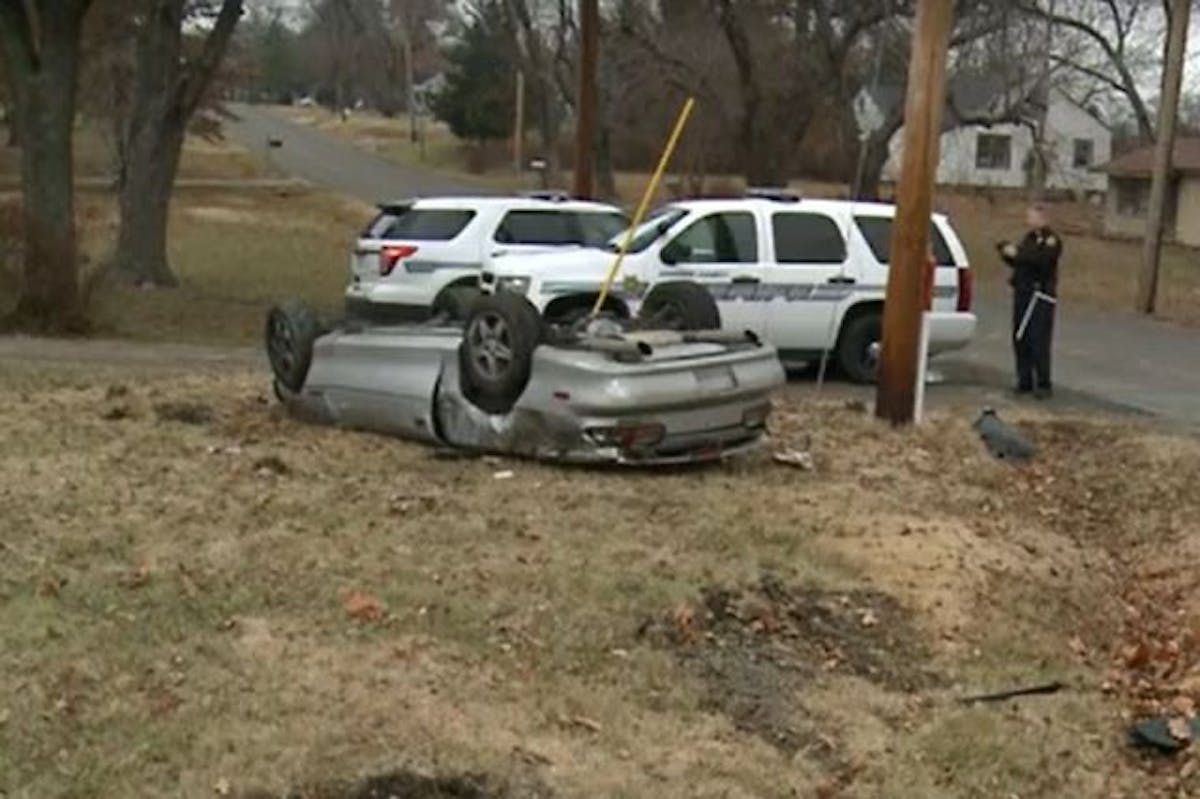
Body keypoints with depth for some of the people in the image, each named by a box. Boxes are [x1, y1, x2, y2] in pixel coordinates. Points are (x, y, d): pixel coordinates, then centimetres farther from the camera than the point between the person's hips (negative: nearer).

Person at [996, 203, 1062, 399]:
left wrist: (1017, 253, -19)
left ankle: (1044, 385, -7)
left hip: (1040, 296, -8)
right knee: (1020, 339, 6)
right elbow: (1017, 262, 22)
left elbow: (1041, 259, -23)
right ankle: (1025, 381, 14)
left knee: (1039, 341, -11)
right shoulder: (1029, 238, 18)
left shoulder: (1051, 240, -6)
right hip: (1022, 293, 8)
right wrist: (1008, 252, 3)